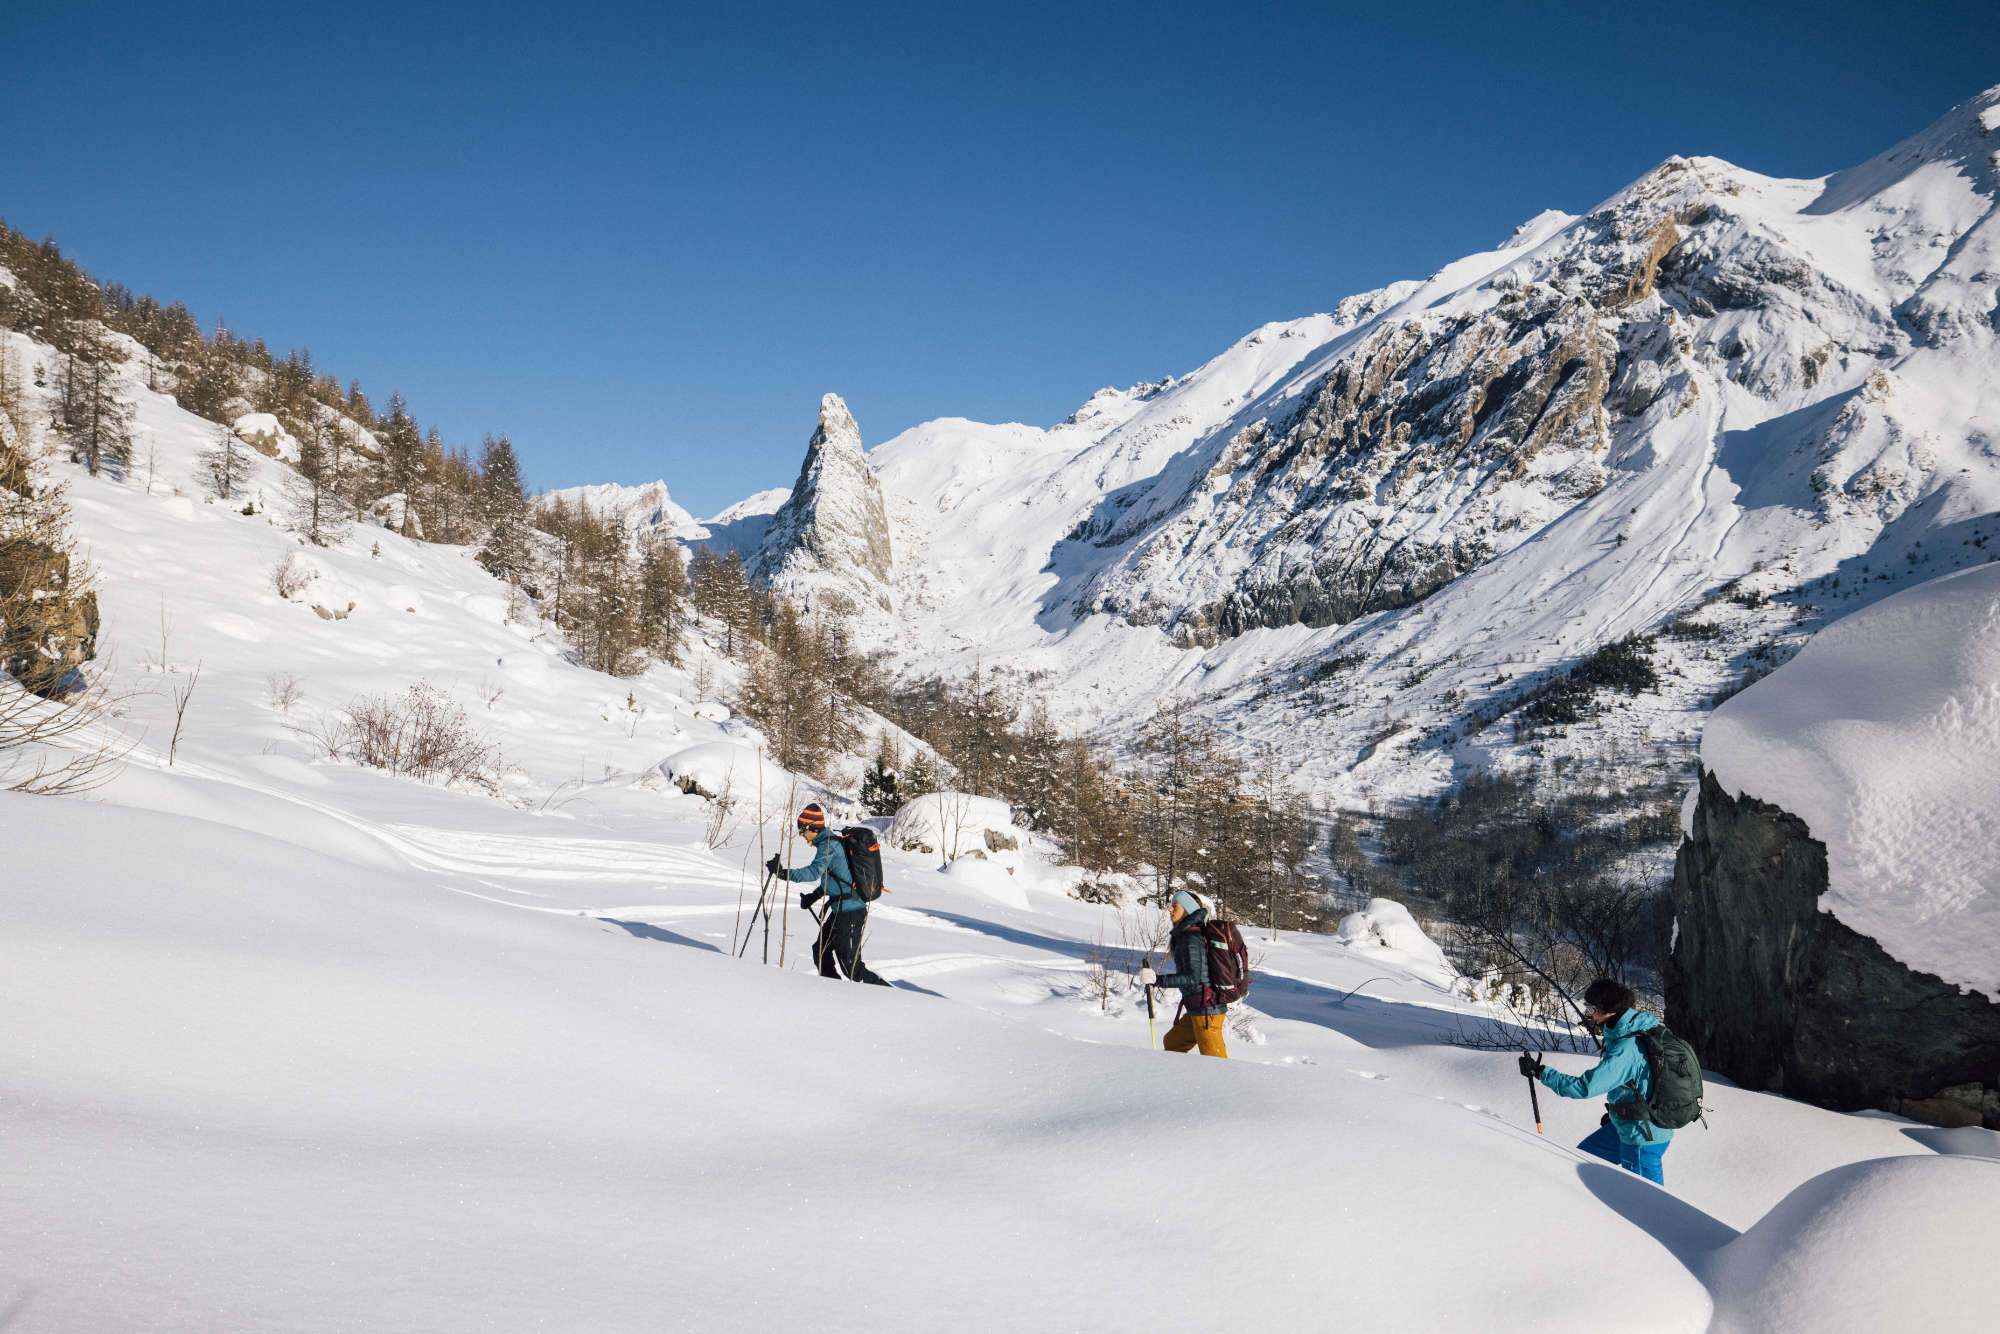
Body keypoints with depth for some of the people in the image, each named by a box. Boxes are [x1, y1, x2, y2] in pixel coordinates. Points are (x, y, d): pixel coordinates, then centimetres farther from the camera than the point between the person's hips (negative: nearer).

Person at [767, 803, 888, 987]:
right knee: (821, 951, 17)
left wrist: (783, 873, -32)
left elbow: (814, 872, -31)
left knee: (851, 966, -9)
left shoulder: (828, 845, -15)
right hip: (841, 909, 10)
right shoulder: (831, 842, 16)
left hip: (849, 911, -10)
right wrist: (813, 896, 20)